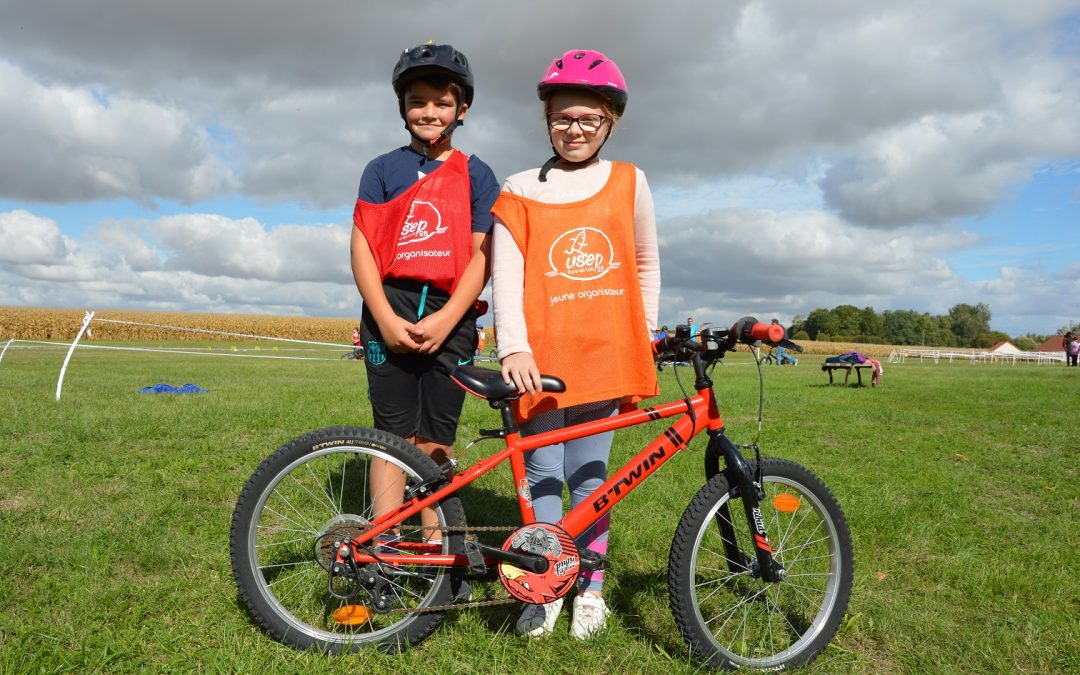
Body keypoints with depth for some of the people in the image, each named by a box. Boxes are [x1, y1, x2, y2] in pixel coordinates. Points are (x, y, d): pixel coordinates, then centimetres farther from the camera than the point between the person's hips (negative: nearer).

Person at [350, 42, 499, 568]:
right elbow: (362, 246, 3)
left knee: (436, 438, 3)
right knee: (394, 433, -1)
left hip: (449, 316, 0)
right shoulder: (383, 169, 10)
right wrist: (386, 319, -10)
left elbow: (481, 254, 1)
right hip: (390, 312, 0)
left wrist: (446, 319, -12)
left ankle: (435, 542, 15)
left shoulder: (475, 174, 9)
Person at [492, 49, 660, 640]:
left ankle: (590, 588, 22)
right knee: (542, 476, 4)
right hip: (542, 357, 0)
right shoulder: (520, 192, 6)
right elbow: (506, 275, -4)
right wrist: (514, 348, -17)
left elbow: (646, 265, 18)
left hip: (605, 354, 1)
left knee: (589, 476, 8)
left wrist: (645, 333, 15)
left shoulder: (629, 182, 10)